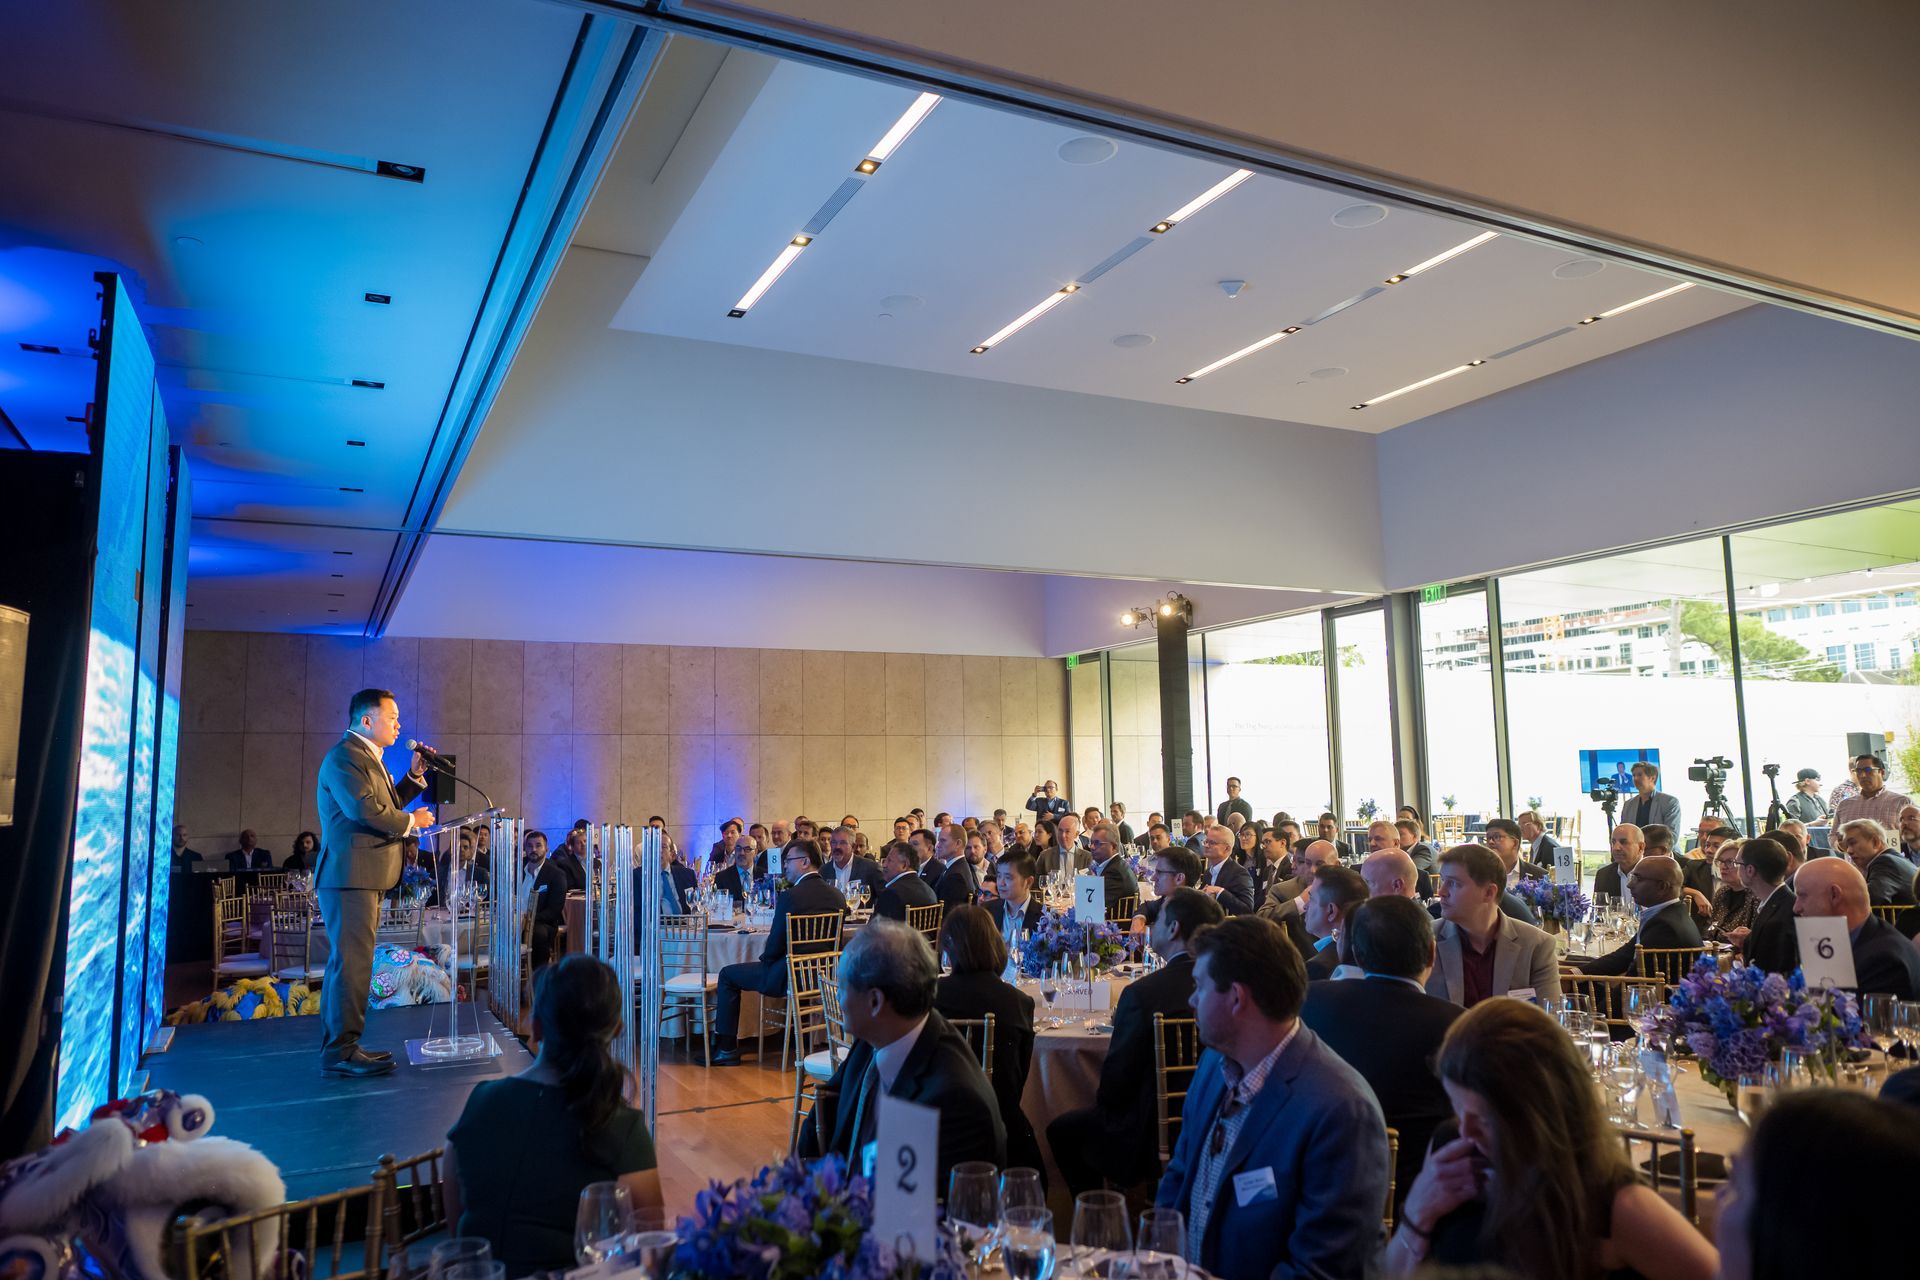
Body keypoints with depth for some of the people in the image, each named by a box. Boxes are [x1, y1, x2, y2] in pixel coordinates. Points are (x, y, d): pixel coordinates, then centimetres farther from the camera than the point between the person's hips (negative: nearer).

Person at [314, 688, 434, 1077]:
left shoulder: (367, 757, 20)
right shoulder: (344, 756, -13)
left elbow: (385, 803, 22)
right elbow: (365, 809, -24)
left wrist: (415, 776, 14)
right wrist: (411, 821, -12)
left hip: (364, 877, 11)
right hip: (350, 874, -11)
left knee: (349, 961, 14)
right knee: (351, 961, -9)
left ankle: (339, 1045, 21)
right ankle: (341, 1051, -5)